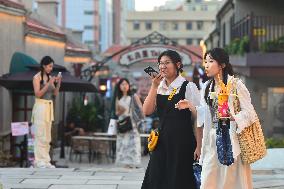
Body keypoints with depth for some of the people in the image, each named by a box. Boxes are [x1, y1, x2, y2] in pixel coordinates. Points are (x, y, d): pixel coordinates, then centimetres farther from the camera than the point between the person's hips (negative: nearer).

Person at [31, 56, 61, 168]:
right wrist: (49, 84, -18)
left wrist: (58, 83, -5)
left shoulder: (50, 77, 12)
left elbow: (55, 93, 10)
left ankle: (45, 160, 8)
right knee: (40, 134, -7)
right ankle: (39, 160, -6)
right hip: (40, 106, -7)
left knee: (47, 135, 6)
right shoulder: (37, 77, -6)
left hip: (49, 107, 7)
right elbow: (38, 94, -13)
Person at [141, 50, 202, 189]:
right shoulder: (158, 87, 10)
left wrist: (199, 146, -12)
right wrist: (154, 86, -9)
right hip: (162, 141, 5)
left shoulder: (188, 87, -7)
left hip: (182, 142, -5)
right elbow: (147, 111, -1)